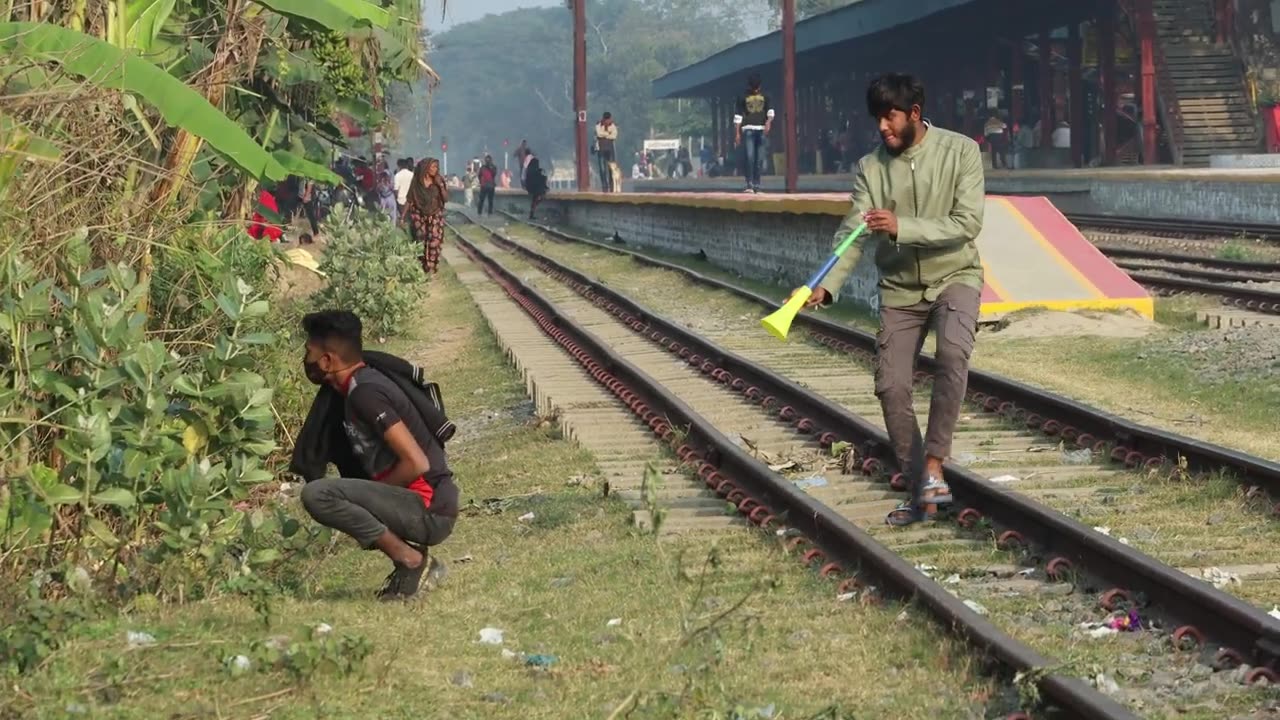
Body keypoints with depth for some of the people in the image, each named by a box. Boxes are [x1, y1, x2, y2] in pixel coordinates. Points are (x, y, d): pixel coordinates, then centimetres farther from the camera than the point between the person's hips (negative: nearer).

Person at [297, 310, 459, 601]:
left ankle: (411, 560, -12)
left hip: (430, 511, -10)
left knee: (316, 495, -21)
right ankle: (413, 559, 12)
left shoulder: (364, 394, -16)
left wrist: (370, 495, -8)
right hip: (424, 509, 10)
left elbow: (417, 463, -21)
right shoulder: (364, 384, 15)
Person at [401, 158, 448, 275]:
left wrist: (441, 185, -19)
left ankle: (432, 268, 3)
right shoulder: (417, 181, -6)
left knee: (434, 243, -7)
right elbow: (410, 200, -2)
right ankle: (420, 269, 12)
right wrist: (403, 216, -5)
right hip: (419, 216, 0)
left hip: (435, 217, 0)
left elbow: (446, 199, -7)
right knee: (420, 243, 0)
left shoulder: (439, 181, -4)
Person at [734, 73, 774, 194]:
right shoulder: (743, 97, 5)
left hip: (761, 129, 3)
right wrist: (737, 133, -3)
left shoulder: (764, 96, 12)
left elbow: (770, 110, 5)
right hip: (748, 129, -3)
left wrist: (769, 122, -16)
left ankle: (757, 186, 5)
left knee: (759, 159, 1)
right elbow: (738, 116, 4)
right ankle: (749, 185, -18)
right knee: (749, 157, -15)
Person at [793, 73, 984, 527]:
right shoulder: (870, 168, -3)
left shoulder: (960, 152, -10)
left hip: (954, 277, -3)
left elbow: (967, 223, -19)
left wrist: (902, 228, -31)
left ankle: (934, 465, -24)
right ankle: (920, 492, 9)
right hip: (899, 289, 3)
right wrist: (827, 285, -30)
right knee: (891, 386, -4)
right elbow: (853, 233, -12)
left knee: (952, 353, -31)